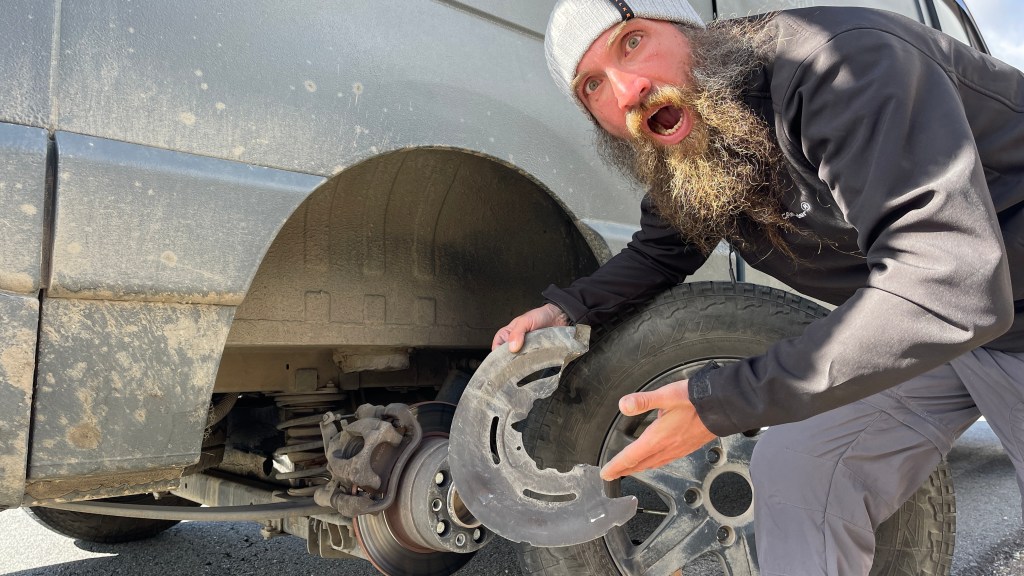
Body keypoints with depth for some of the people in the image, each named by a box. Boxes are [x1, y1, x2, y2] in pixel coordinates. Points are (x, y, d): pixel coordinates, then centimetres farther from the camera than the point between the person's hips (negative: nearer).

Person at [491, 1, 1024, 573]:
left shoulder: (843, 60, -32)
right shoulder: (679, 169, -7)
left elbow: (952, 286, -39)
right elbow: (660, 252, 12)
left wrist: (722, 402, -36)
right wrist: (567, 310, -6)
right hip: (928, 329, 6)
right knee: (789, 468, 1)